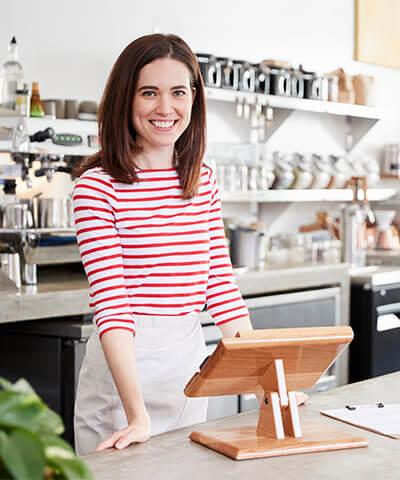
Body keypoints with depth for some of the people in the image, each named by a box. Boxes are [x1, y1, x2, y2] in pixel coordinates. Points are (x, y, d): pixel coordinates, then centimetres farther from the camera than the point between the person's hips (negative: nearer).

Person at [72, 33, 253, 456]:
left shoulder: (203, 181, 6)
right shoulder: (98, 185, -13)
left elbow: (220, 283, 7)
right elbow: (111, 302, -20)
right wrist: (137, 416, -27)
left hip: (190, 357, 6)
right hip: (123, 362, -6)